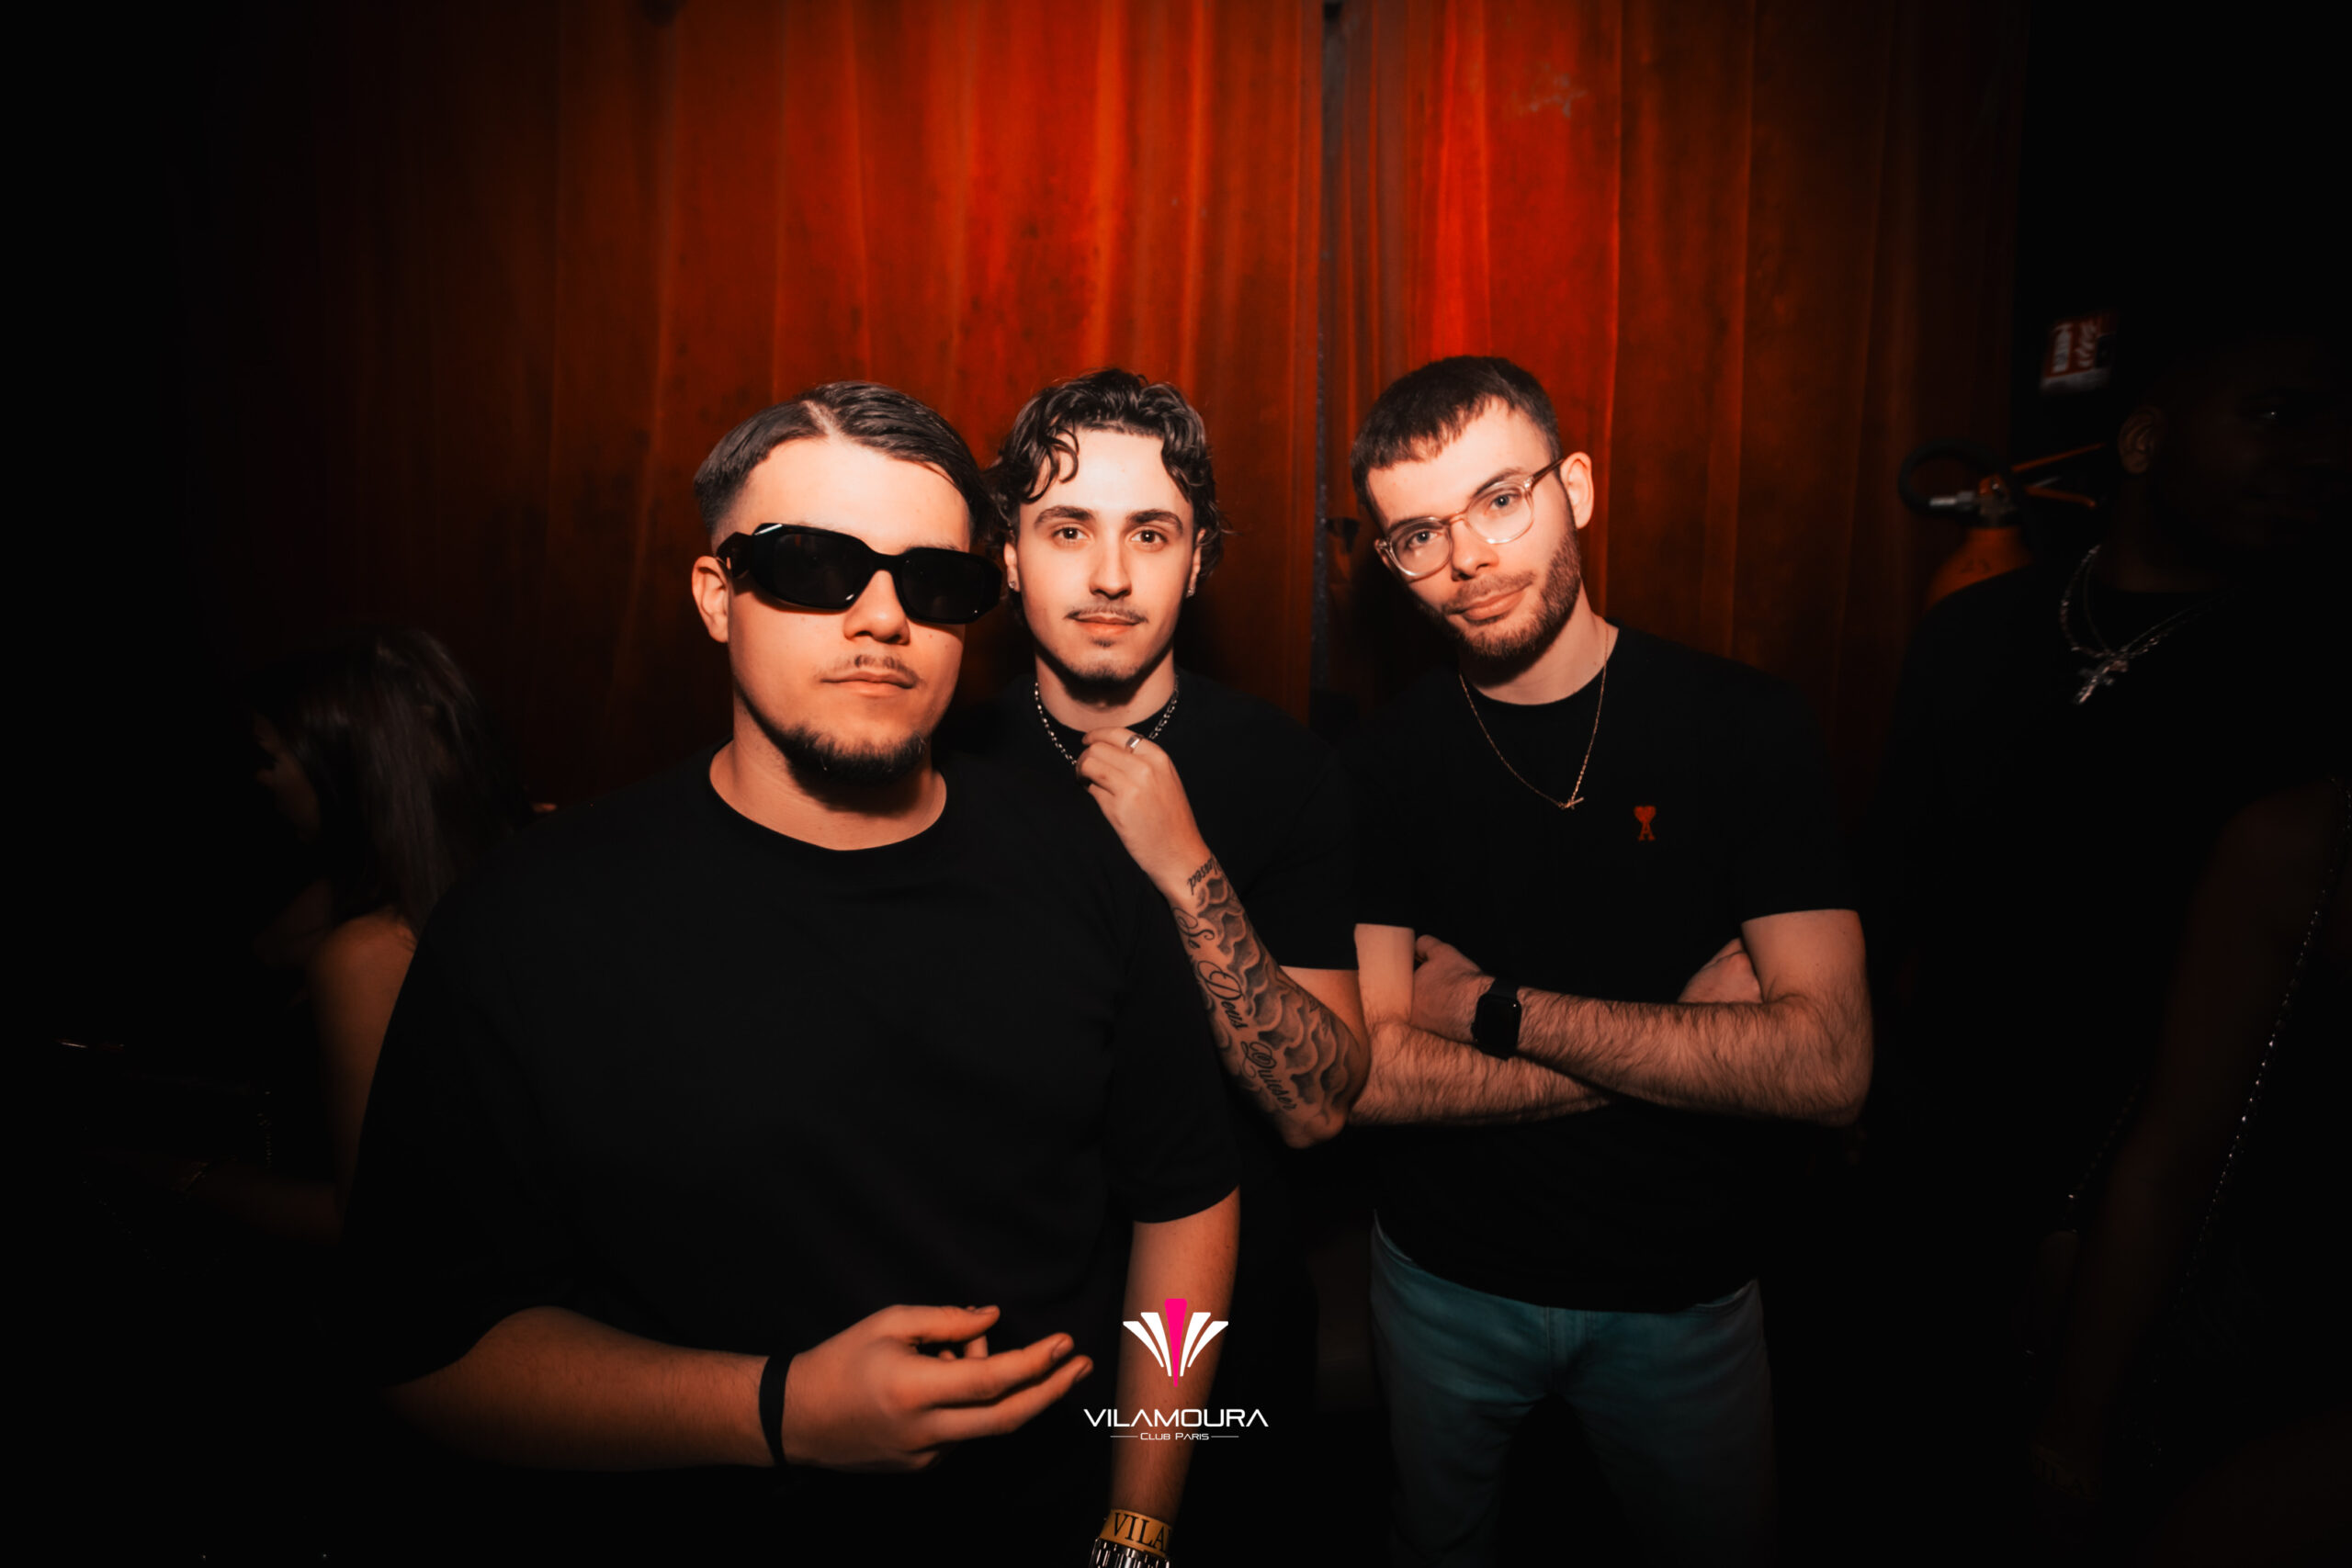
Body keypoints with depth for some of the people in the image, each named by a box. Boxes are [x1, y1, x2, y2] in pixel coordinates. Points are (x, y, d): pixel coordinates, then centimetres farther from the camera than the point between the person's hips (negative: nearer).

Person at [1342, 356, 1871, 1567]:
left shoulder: (1740, 723, -13)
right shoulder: (1382, 761, -11)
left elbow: (1828, 1065, -21)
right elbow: (1369, 1073, -18)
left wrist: (1498, 1010, -22)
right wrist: (1691, 1041, -21)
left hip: (1686, 1289, 0)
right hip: (1444, 1275, 1)